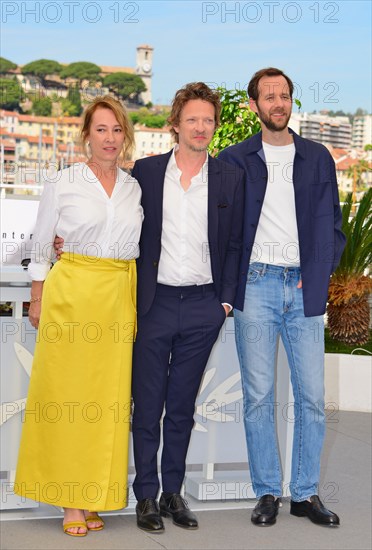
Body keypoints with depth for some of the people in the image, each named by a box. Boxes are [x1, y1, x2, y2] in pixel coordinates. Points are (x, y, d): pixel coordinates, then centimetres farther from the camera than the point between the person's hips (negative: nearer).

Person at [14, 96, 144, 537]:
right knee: (66, 394, -2)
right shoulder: (62, 183, 0)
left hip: (121, 297, 3)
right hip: (72, 293, -3)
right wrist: (37, 300, 2)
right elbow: (40, 247, 4)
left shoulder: (136, 187, 9)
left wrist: (139, 302, 8)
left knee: (108, 396, 3)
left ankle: (91, 498, 12)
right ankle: (70, 503, 5)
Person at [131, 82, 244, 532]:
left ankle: (173, 493, 20)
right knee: (147, 407, 4)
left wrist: (226, 300, 2)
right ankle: (146, 495, 14)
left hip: (203, 308, 1)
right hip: (154, 304, -1)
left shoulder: (230, 179, 5)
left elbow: (234, 244, 8)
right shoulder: (145, 172, 2)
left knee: (182, 408, 10)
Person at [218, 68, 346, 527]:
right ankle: (267, 492, 12)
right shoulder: (234, 160, 6)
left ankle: (305, 493, 12)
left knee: (312, 396, 1)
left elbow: (332, 226, 11)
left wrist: (319, 275, -1)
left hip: (302, 288, 2)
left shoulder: (318, 158, 11)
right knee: (258, 396, 1)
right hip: (255, 285, -1)